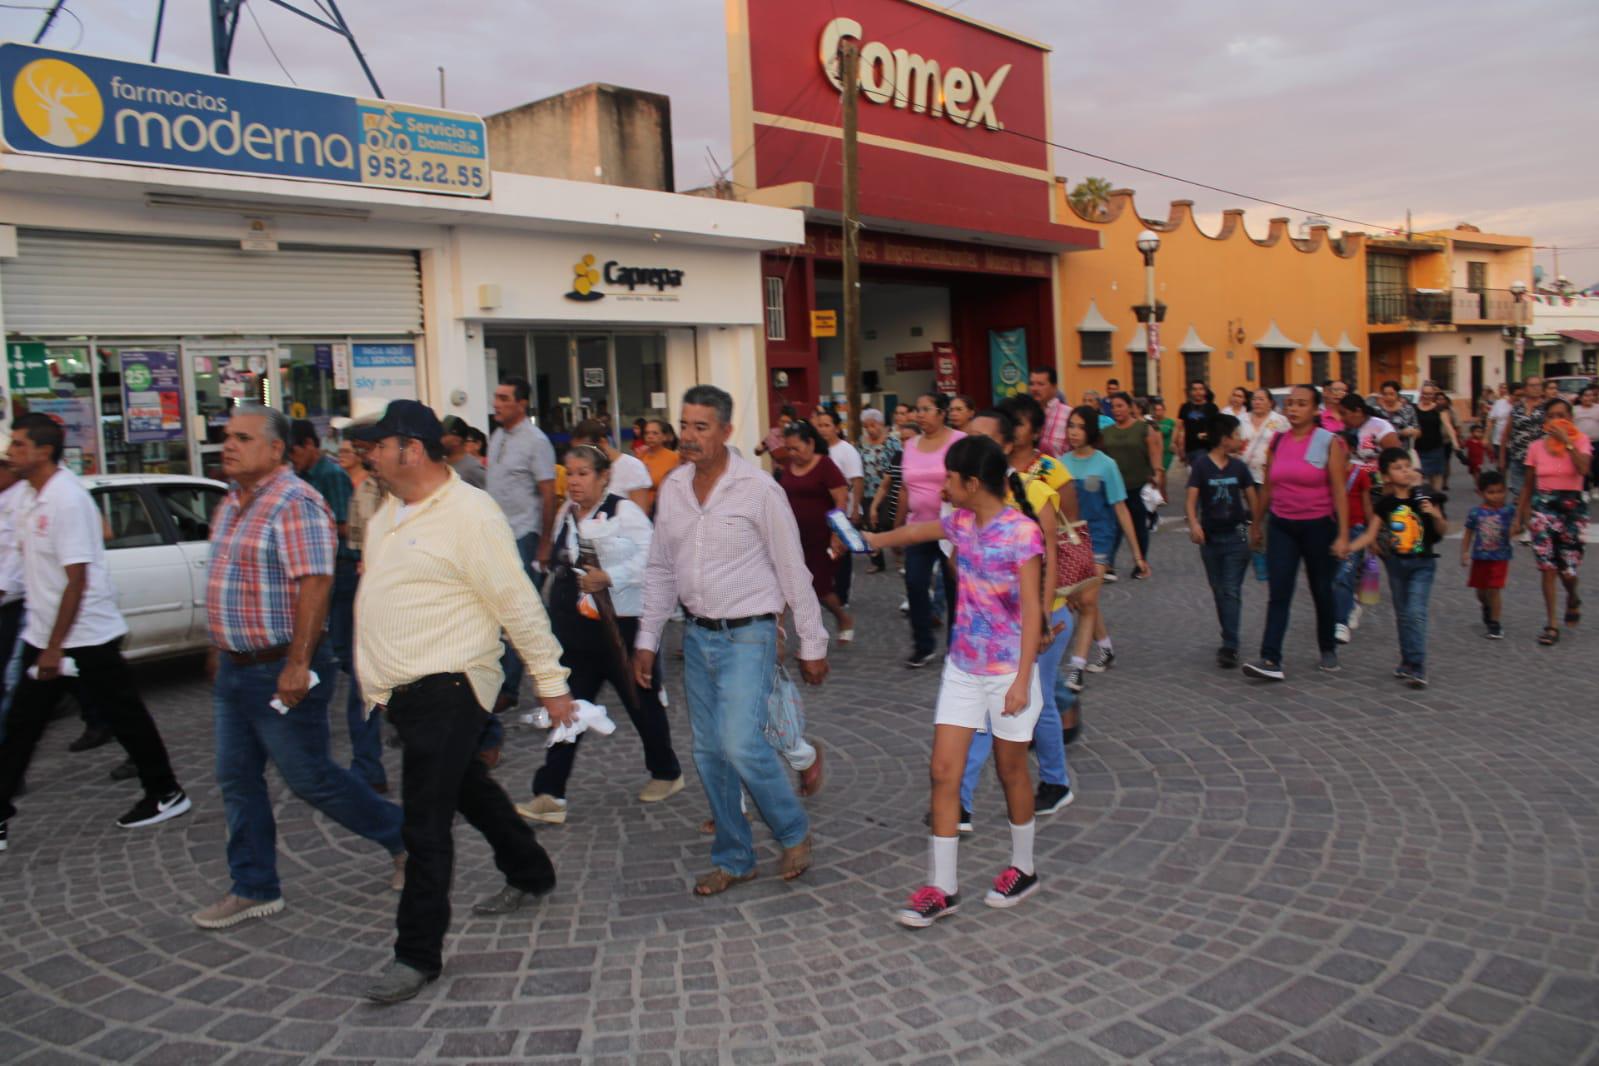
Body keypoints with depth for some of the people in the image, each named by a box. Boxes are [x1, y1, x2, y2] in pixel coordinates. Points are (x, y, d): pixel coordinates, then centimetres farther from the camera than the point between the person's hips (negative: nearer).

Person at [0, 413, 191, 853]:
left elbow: (76, 581, -23)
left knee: (125, 717, 4)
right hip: (43, 634, 9)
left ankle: (165, 794, 18)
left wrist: (55, 648, -22)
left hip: (86, 637, -9)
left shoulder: (67, 500, -20)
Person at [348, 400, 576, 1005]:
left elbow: (519, 604, -16)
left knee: (425, 823, -5)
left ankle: (418, 954, 7)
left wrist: (551, 682, -13)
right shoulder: (392, 509, 11)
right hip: (401, 690, 9)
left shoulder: (469, 514, -17)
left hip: (444, 689, -9)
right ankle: (530, 875, 41)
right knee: (470, 791, 22)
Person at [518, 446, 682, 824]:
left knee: (642, 702, 10)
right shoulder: (565, 515, 10)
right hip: (576, 629, 6)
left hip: (621, 625, -6)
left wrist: (609, 577, -26)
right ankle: (550, 796, 3)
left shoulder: (624, 512, -11)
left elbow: (650, 557, -19)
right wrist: (557, 611, 21)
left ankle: (666, 773, 31)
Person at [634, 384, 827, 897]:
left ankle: (793, 832, 11)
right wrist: (647, 640, 11)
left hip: (747, 636, -6)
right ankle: (733, 859, 26)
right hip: (696, 636, 6)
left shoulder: (758, 488, -12)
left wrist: (812, 645, -5)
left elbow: (793, 572, -8)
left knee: (740, 743, -17)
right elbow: (660, 570, 12)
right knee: (709, 752, 10)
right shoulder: (672, 488, 4)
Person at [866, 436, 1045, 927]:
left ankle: (1023, 869, 33)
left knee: (1011, 771, 11)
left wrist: (1022, 680, -22)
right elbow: (917, 532, 23)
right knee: (944, 771, 2)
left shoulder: (1022, 532, -17)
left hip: (1008, 671, -6)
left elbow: (1032, 610, -18)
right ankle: (941, 887, 9)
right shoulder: (962, 522, 2)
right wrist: (871, 540, 37)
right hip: (963, 667, 6)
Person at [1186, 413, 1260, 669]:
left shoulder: (1239, 466, 1)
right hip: (1210, 537, 0)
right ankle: (1230, 638, 27)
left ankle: (1229, 647, -9)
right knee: (1219, 592, 11)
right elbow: (1191, 498, -14)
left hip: (1236, 536, 0)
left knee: (1231, 592, -7)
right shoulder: (1201, 465, -6)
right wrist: (1193, 524, -29)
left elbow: (1251, 497, 7)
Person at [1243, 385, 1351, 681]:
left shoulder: (1329, 443, -8)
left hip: (1318, 526, -2)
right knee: (1278, 593, -6)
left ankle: (1328, 649, 33)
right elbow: (1267, 486, 12)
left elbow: (1339, 490, -10)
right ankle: (1271, 659, -11)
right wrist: (1257, 524, 16)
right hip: (1281, 525, 3)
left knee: (1321, 591, 12)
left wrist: (1343, 534, -15)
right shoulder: (1278, 441, 4)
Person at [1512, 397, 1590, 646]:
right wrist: (1519, 518, 9)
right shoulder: (1536, 447, 5)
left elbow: (1583, 469, -21)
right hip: (1543, 506, 1)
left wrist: (1567, 441, -17)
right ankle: (1551, 625, 2)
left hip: (1572, 506, -1)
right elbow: (1528, 486, 10)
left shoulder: (1580, 441, 0)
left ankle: (1573, 599, 36)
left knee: (1568, 569, 0)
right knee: (1548, 568, -5)